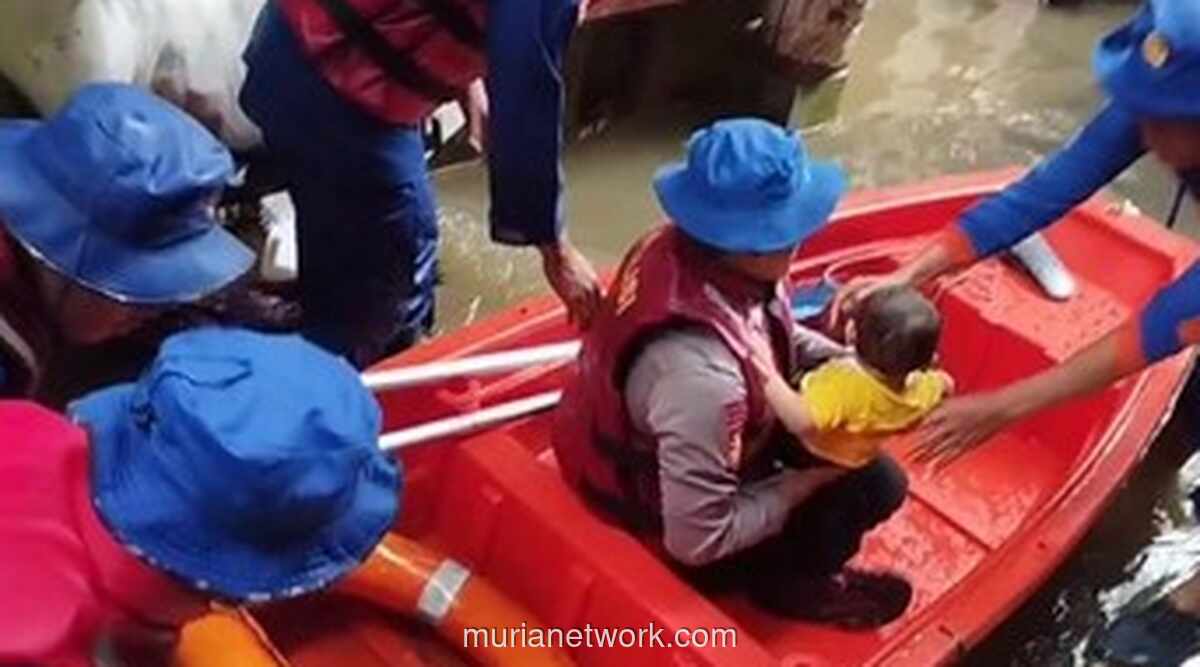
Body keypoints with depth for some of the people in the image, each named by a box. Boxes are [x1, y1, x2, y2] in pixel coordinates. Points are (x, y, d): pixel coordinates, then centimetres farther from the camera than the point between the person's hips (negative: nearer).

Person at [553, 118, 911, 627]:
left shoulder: (687, 245, -18)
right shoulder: (701, 376, -42)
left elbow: (772, 335, 4)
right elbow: (698, 541, -30)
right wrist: (811, 477, -18)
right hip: (664, 522, -8)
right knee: (875, 484, -6)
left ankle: (800, 561, 27)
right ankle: (791, 580, 22)